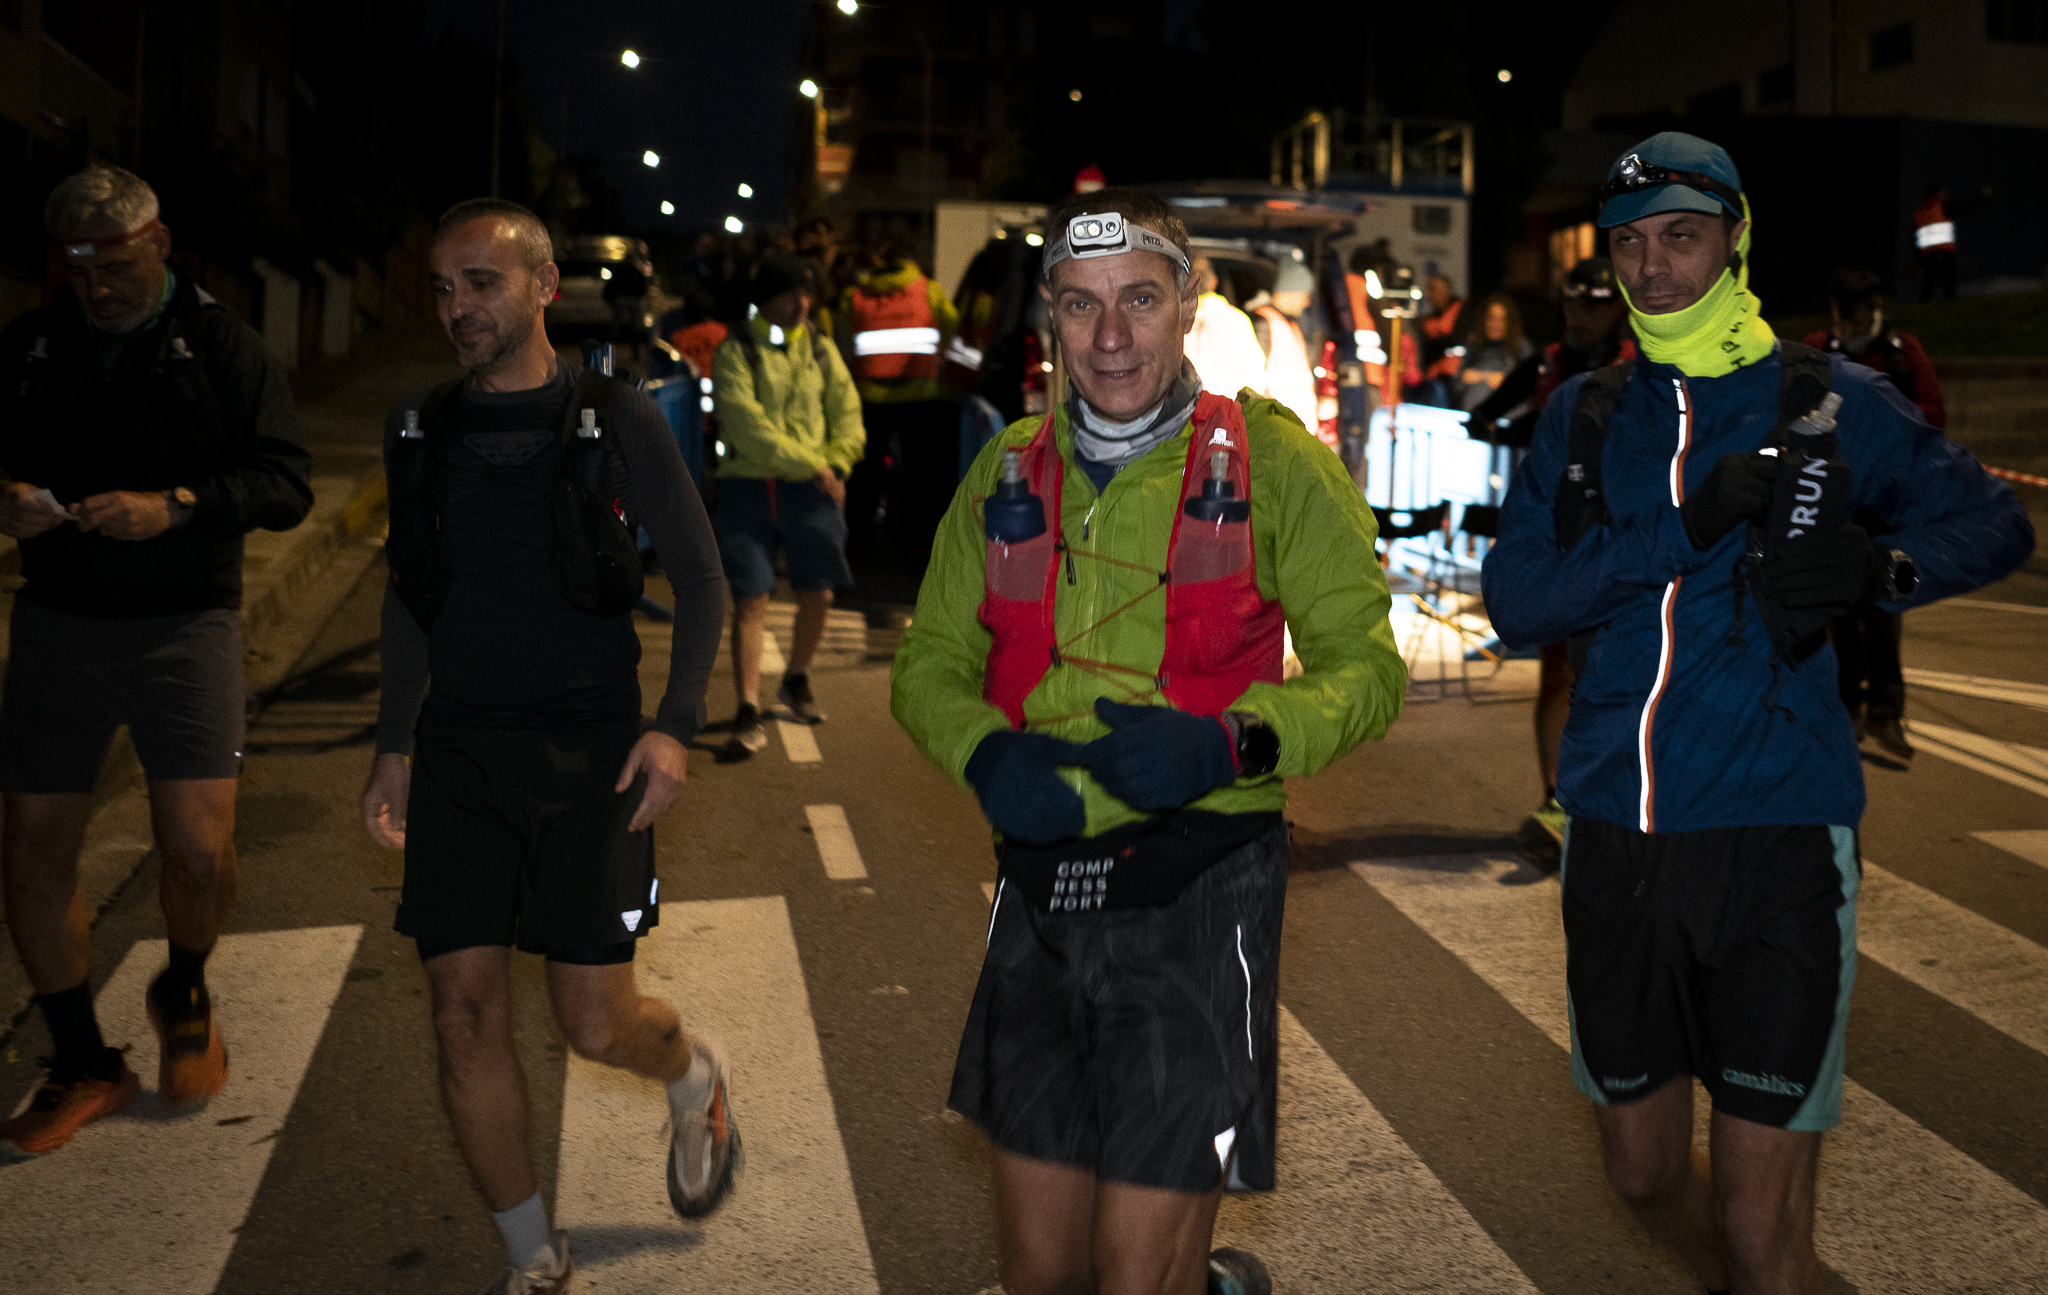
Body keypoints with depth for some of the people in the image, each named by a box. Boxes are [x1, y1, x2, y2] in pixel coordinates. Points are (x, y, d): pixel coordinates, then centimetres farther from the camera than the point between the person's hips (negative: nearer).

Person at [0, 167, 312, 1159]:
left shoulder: (222, 347, -1)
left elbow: (287, 487, -8)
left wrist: (175, 505, -23)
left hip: (185, 625, -3)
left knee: (198, 851, -12)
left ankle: (184, 995, 23)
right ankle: (84, 1067, 21)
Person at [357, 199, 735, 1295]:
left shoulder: (616, 421, -3)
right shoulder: (420, 429, 8)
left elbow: (698, 578, 0)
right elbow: (409, 596, 17)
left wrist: (674, 725, -11)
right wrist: (392, 746, 13)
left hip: (589, 752, -3)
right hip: (457, 752, 4)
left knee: (595, 1024, -2)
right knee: (465, 1014, 0)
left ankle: (695, 1077, 35)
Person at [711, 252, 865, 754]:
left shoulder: (820, 350, 12)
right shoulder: (736, 353, -3)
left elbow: (848, 414, 11)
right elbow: (748, 429, -13)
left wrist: (835, 465, -7)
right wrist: (810, 466, -16)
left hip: (811, 490, 4)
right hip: (749, 486, -4)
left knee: (817, 596, 6)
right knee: (750, 601, -8)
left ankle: (796, 681, 33)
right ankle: (748, 713, -6)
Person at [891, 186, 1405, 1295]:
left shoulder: (1269, 459, -2)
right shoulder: (1010, 469, 9)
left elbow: (1365, 665, -2)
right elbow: (931, 661, 12)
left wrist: (1234, 745, -20)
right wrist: (982, 754, -9)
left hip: (1196, 889, -4)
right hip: (1041, 887, 4)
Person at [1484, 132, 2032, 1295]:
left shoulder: (1829, 401, 1)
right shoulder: (1586, 416, 8)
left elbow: (1995, 522, 11)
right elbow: (1515, 600, -3)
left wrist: (1881, 568, -11)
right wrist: (1686, 528, -16)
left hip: (1776, 839, -3)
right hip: (1617, 837, 3)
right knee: (1645, 1172, 17)